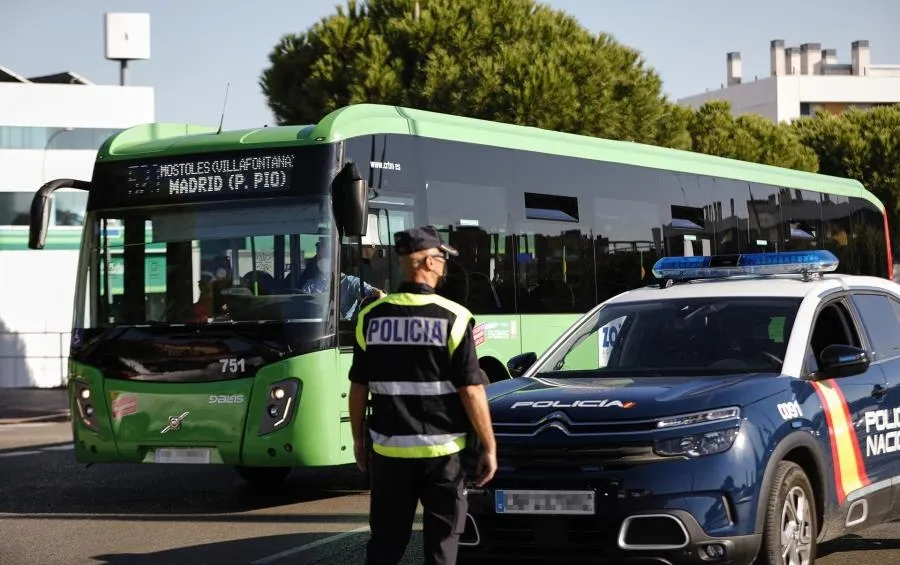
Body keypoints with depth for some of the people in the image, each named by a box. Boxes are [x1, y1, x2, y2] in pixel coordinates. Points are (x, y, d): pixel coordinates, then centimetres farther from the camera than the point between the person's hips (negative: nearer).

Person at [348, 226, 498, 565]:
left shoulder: (371, 317, 0)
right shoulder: (453, 318, -10)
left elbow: (358, 387, 4)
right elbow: (471, 390, -10)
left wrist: (359, 439, 16)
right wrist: (489, 446, -3)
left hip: (388, 449, 3)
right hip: (442, 451, -3)